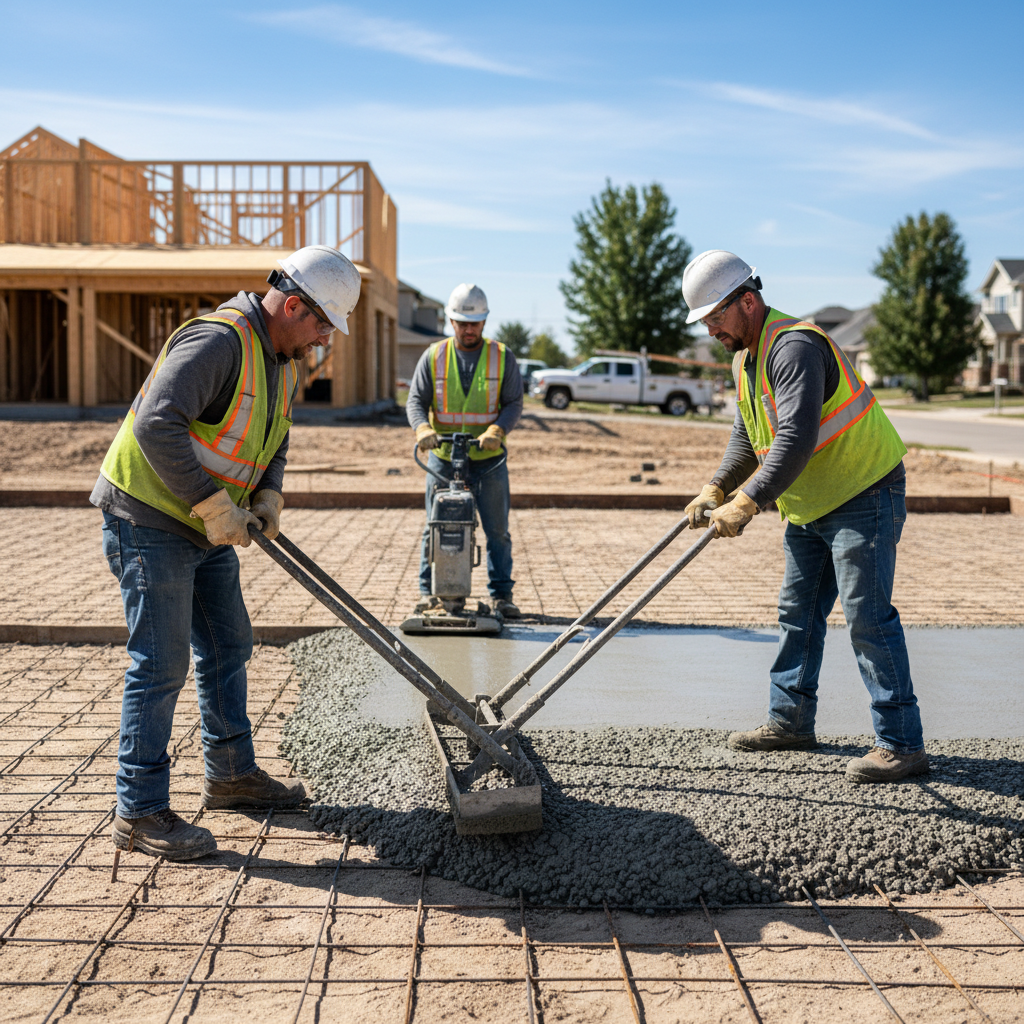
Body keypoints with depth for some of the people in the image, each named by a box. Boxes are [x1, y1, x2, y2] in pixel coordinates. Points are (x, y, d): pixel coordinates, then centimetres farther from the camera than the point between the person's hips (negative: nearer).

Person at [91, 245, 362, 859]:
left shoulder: (282, 360, 9)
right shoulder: (218, 341, -24)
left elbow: (274, 441, 21)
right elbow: (156, 424, -34)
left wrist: (268, 497, 0)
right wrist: (213, 505, -30)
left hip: (208, 529, 10)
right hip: (150, 517, -10)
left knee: (228, 647, 16)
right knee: (162, 664, -8)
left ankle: (232, 774, 31)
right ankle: (140, 813, -1)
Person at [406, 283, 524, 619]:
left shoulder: (502, 357, 3)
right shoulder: (434, 356, 4)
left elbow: (514, 403, -1)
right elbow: (416, 399, 1)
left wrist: (497, 430, -20)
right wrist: (423, 428, -20)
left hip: (489, 459, 0)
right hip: (443, 458, 0)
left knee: (497, 530, 2)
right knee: (435, 528, 3)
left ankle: (501, 594, 10)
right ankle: (428, 591, 13)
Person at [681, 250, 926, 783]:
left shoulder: (794, 347, -24)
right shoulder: (745, 357, 10)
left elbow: (797, 440, -34)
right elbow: (747, 437, 17)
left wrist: (747, 503, -37)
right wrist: (715, 489, 3)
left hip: (864, 495, -10)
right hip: (810, 505, 10)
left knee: (867, 614, -12)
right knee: (798, 612, 14)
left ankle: (901, 743, -9)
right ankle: (790, 720, 25)